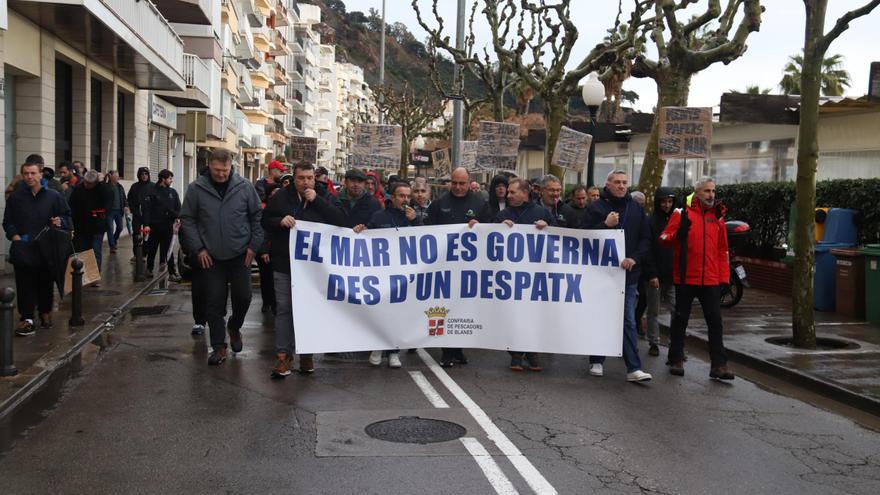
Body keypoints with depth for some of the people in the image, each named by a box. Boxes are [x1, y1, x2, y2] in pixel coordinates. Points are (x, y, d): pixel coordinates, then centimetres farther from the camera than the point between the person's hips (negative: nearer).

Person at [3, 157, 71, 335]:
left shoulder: (53, 196, 1)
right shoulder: (15, 197, 2)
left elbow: (66, 216, 9)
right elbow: (8, 222, 5)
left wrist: (60, 222, -12)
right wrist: (15, 236, -10)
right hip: (23, 250, -1)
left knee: (46, 283, 13)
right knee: (25, 285, -2)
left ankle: (45, 313, 30)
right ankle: (26, 319, -1)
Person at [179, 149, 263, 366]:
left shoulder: (245, 187, -3)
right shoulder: (196, 189, -5)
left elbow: (257, 216, 4)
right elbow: (187, 219, 1)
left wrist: (254, 245, -1)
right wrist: (198, 248, -5)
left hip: (240, 254, 0)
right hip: (211, 257, 0)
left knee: (243, 296, 3)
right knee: (215, 302, 3)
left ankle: (234, 327, 33)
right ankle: (218, 346, 14)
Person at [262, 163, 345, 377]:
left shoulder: (324, 198, 2)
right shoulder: (281, 197, 2)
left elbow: (340, 220, -11)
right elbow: (265, 221, 6)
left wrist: (317, 201, -17)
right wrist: (280, 221, -15)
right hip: (285, 264, 0)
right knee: (284, 309, 0)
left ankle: (307, 353, 20)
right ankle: (283, 355, 5)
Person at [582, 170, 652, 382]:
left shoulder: (636, 209, 9)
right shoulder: (596, 207, 0)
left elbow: (645, 240, 8)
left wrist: (634, 258, -8)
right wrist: (605, 225, -19)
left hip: (628, 274, 1)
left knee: (628, 322, -1)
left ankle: (634, 368, -2)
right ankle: (596, 362, 22)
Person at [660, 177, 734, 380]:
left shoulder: (717, 217, 12)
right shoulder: (682, 213, 1)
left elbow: (722, 250, 14)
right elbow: (663, 239, -5)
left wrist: (724, 277, 8)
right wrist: (677, 235, -26)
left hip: (711, 280, 3)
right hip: (686, 278, -3)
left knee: (715, 321, -1)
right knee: (680, 319, 7)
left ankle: (719, 365, 3)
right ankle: (676, 360, 20)